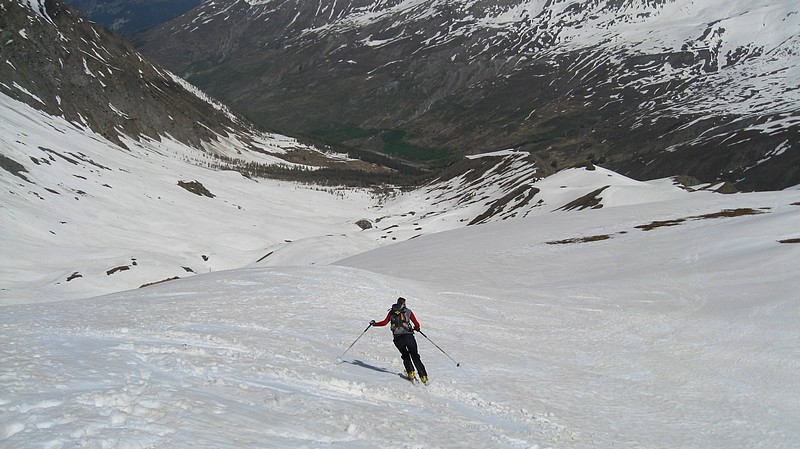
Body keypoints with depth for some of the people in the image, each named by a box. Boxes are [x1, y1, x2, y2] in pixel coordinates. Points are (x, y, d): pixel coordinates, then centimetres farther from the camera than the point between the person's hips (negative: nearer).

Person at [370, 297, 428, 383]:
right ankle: (423, 376, -2)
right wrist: (416, 328, 30)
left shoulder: (391, 312, 14)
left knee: (405, 356, 23)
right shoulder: (408, 311, 11)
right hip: (408, 336, -1)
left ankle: (410, 372, 6)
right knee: (415, 356, 6)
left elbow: (384, 323, 7)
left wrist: (374, 323, 23)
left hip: (397, 338, 2)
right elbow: (417, 324, 7)